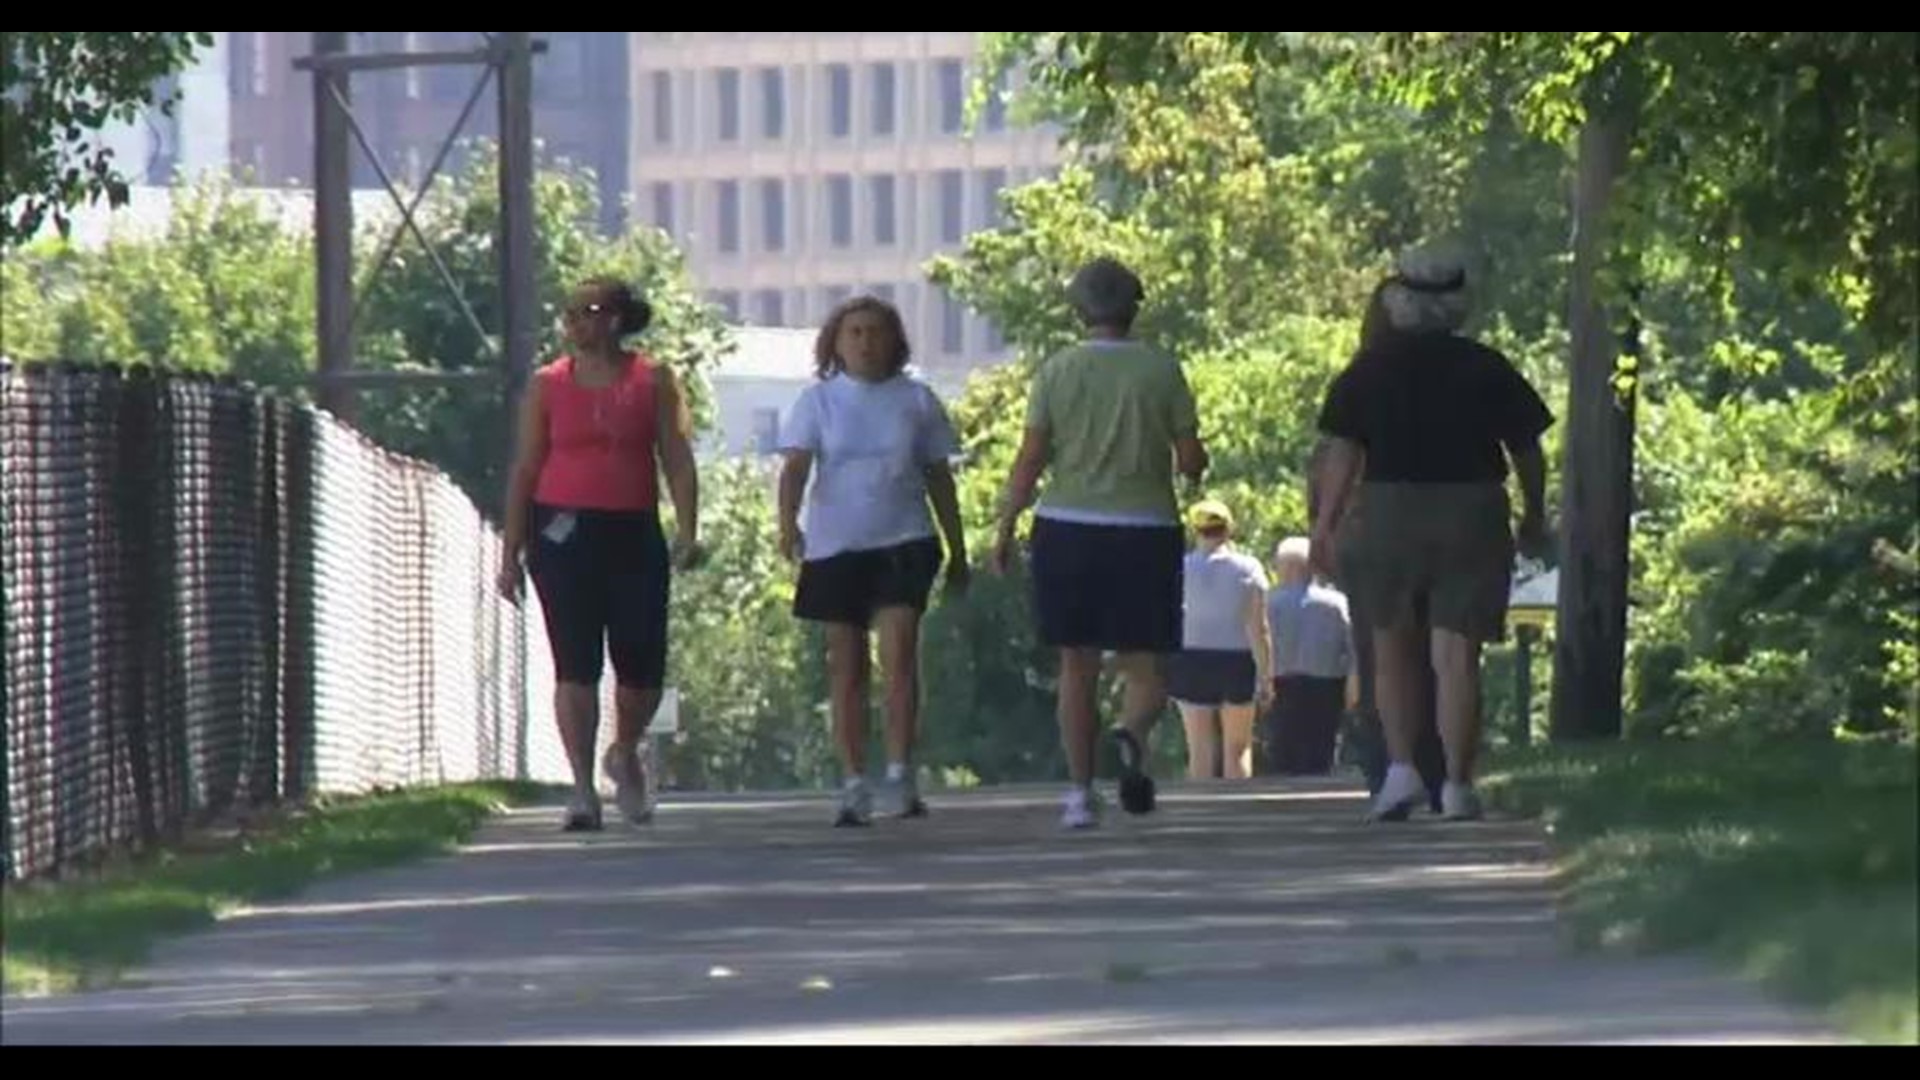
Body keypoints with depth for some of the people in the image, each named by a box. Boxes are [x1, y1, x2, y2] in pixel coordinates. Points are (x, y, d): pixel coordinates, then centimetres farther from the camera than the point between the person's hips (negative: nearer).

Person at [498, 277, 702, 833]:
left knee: (642, 663, 2)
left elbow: (677, 459, 3)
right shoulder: (547, 385, 6)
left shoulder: (654, 383, 6)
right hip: (564, 533, -1)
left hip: (633, 535, 1)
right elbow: (525, 468, 8)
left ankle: (624, 756, 31)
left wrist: (687, 530, -10)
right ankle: (583, 789, -6)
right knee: (576, 664, -7)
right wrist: (511, 551, 4)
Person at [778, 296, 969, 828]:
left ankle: (900, 775, -13)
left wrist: (957, 551, 15)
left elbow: (939, 478, 13)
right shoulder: (818, 401, 4)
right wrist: (788, 523, -25)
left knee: (899, 652, -16)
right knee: (846, 667, 4)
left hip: (902, 543, 0)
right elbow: (796, 466, -6)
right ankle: (854, 786, 8)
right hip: (836, 546, 0)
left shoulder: (916, 400, 7)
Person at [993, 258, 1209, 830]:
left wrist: (1005, 530, 6)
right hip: (1145, 532, -1)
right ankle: (1133, 735, -26)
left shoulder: (1057, 372, -1)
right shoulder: (1162, 371, -2)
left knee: (1077, 668, 10)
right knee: (1145, 668, 6)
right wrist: (1191, 465, 22)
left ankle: (1080, 791, 4)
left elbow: (1029, 461, -2)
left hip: (1069, 530, 1)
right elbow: (1192, 461, -1)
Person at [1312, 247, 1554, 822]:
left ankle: (1401, 766, 3)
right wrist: (1535, 516, 19)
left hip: (1389, 513, 0)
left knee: (1393, 648, 15)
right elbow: (1527, 450, 7)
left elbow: (1344, 451, -5)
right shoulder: (1487, 369, 3)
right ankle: (1458, 785, -3)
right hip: (1473, 516, 0)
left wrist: (1326, 524, -1)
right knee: (1456, 656, -1)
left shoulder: (1371, 368, 0)